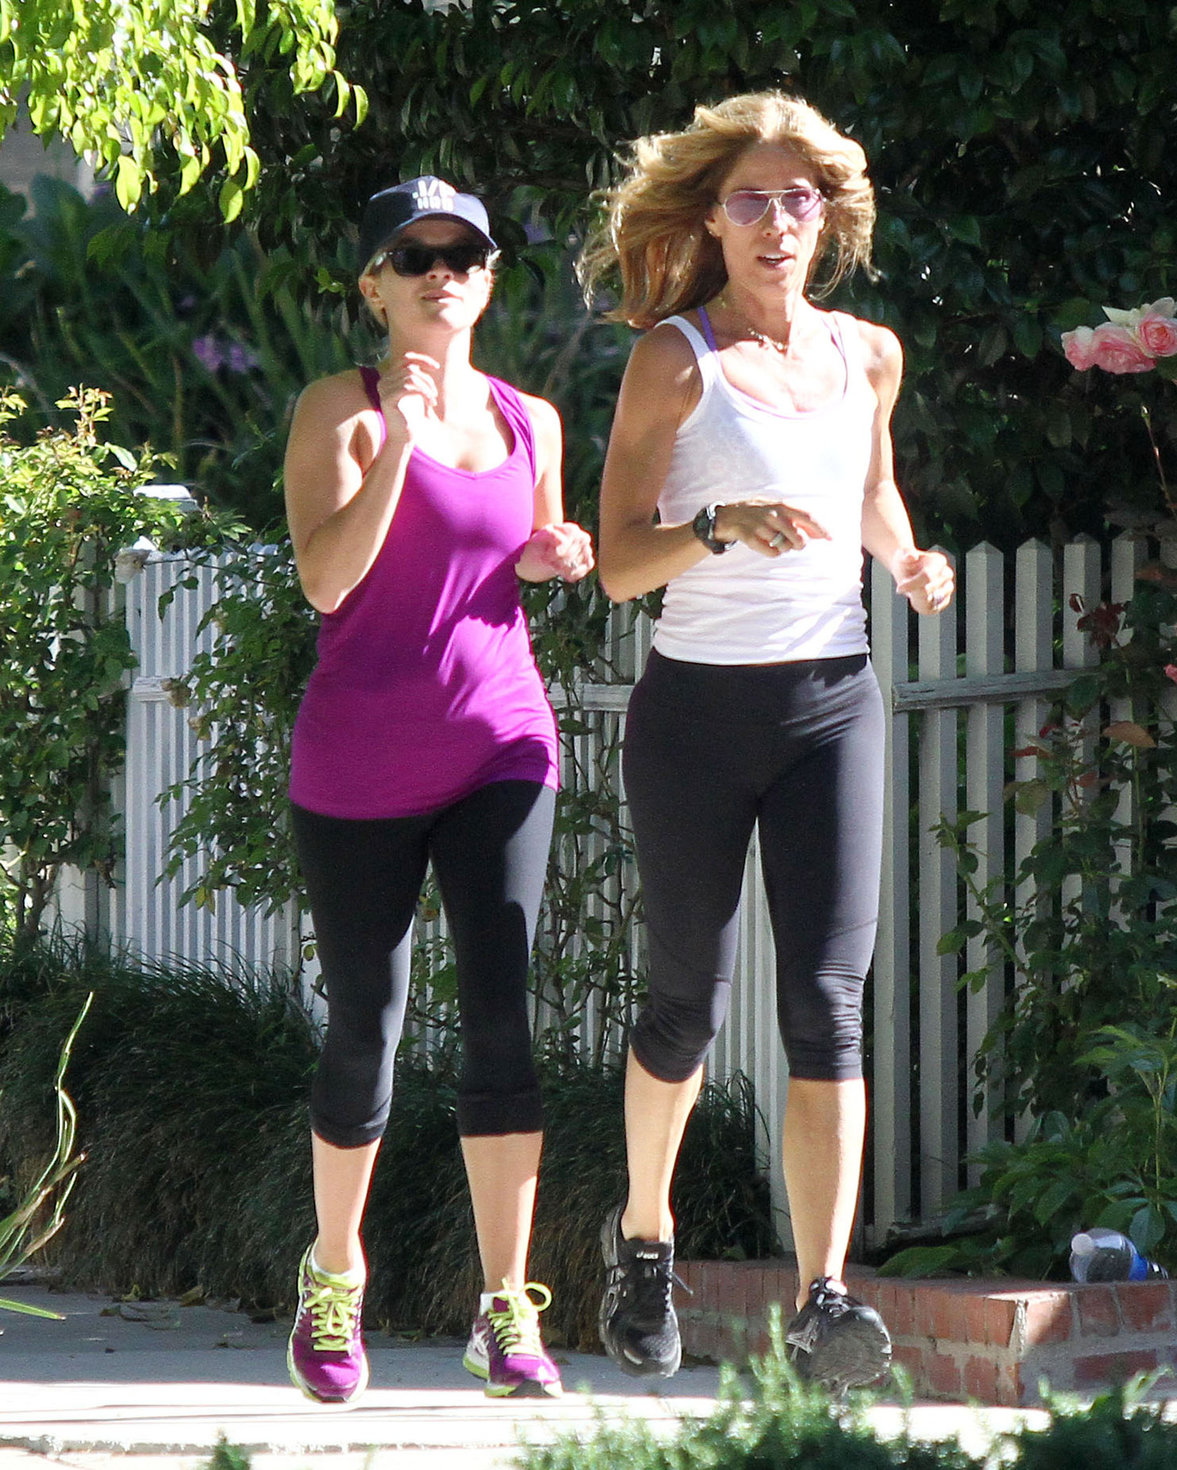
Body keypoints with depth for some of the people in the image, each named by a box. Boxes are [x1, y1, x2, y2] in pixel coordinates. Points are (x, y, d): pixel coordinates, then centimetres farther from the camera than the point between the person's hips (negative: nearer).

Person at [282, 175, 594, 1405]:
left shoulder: (530, 423, 11)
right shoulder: (341, 411, -2)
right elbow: (325, 578, -15)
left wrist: (555, 559, 4)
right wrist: (396, 445, -24)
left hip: (498, 745, 3)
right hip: (359, 758, -3)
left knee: (502, 1011, -10)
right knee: (365, 1025, 4)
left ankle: (506, 1313, -10)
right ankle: (333, 1278, 27)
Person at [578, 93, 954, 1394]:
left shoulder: (867, 355, 8)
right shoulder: (676, 360, -5)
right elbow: (619, 561, -8)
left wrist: (909, 560, 8)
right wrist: (726, 524, -26)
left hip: (831, 701, 3)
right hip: (698, 706, -3)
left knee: (827, 998, -11)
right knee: (689, 1002, 7)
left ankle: (822, 1301, -18)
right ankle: (642, 1234, 34)